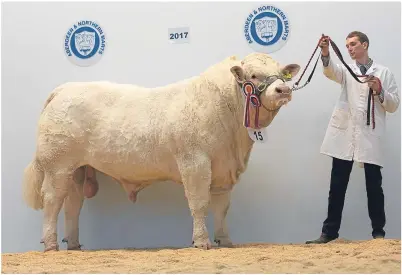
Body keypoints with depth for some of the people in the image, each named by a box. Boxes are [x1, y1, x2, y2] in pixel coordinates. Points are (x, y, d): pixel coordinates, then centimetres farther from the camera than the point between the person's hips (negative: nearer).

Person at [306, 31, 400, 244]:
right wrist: (326, 53, -30)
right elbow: (331, 71, -10)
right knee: (337, 186, 3)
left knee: (374, 186, 0)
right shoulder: (347, 70, 14)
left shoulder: (384, 72, 10)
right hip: (345, 134, 2)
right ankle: (330, 231, 7)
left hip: (370, 137, -2)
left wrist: (379, 90, -12)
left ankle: (378, 231, 9)